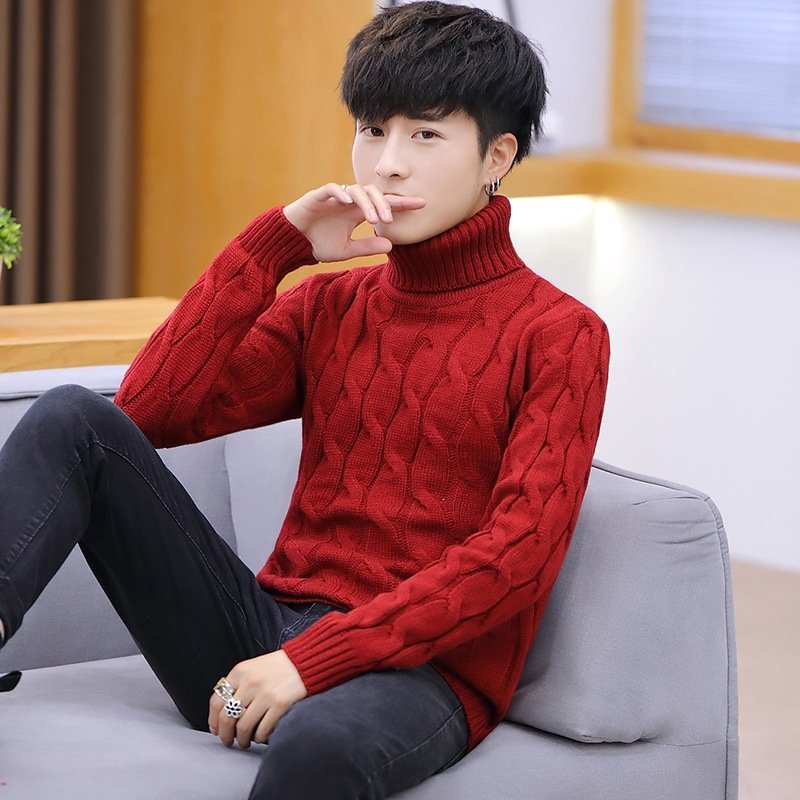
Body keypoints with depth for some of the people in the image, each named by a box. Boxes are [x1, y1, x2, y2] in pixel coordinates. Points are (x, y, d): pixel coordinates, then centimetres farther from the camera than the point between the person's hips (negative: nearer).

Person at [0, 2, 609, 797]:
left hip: (419, 671, -5)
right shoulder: (330, 307, 17)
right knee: (74, 419, -12)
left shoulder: (559, 336, 0)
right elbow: (152, 410, 5)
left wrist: (313, 660, -19)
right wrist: (276, 244, 1)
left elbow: (518, 553, -12)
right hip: (264, 642, 5)